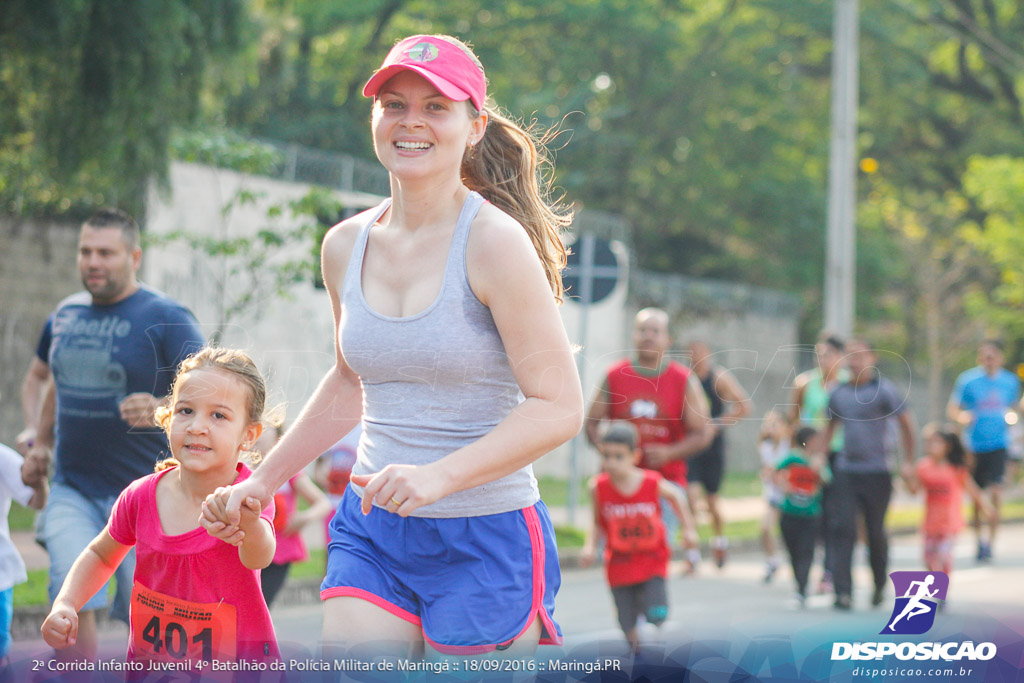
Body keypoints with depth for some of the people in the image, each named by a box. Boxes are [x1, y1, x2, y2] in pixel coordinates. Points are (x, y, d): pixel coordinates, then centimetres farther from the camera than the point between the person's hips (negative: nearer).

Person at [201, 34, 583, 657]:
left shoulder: (494, 241, -12)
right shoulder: (346, 245, 6)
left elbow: (559, 407, -16)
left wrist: (438, 475, -27)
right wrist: (265, 479, 26)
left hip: (484, 537, -5)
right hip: (372, 531, 5)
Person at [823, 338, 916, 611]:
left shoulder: (883, 390, -4)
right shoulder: (838, 393, 8)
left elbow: (906, 424, 2)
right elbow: (831, 426, 23)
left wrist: (908, 462, -1)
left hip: (876, 472, -3)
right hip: (845, 471, 3)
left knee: (876, 532, 6)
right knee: (843, 529, -8)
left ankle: (880, 585, 28)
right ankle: (843, 592, -11)